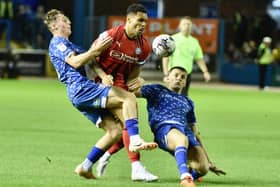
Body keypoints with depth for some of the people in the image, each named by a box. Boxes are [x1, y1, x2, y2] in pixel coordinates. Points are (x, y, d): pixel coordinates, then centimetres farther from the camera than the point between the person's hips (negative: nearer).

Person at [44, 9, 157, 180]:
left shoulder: (66, 44, 32)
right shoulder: (57, 43, 1)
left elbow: (87, 59, 26)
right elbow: (75, 62, -15)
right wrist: (96, 50, -20)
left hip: (79, 94, 10)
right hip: (81, 88, -10)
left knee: (114, 131, 3)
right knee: (129, 98, -20)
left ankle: (85, 167, 4)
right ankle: (135, 141, -33)